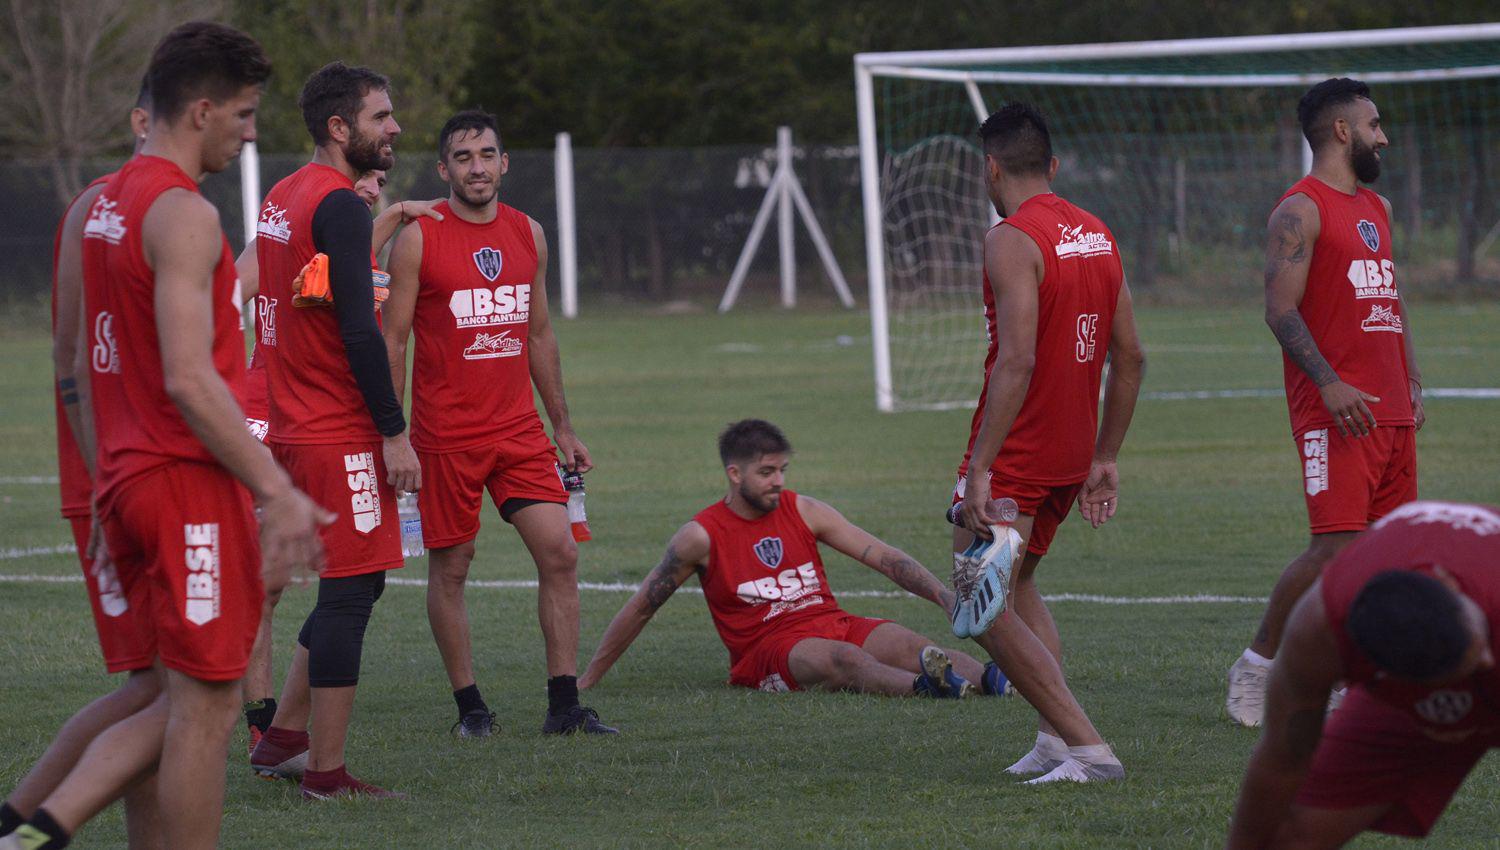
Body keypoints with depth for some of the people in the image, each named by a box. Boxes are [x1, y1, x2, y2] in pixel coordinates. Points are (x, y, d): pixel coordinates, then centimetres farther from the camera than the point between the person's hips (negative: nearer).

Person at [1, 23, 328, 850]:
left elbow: (86, 365, 20)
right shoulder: (183, 215, -15)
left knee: (183, 702, 14)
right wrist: (278, 491, -21)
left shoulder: (106, 204, 14)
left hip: (128, 480, 9)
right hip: (192, 483, -9)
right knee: (205, 705, -1)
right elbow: (188, 379, -22)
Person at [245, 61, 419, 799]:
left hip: (296, 426, 10)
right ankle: (326, 772, -2)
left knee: (351, 584, 18)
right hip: (340, 434, -10)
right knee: (350, 590, -4)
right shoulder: (338, 205, -15)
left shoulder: (281, 199, 14)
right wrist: (394, 432, -19)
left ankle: (282, 739, 21)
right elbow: (358, 328, -21)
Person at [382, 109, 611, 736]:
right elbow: (392, 341, -4)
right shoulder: (418, 239, -5)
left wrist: (562, 426, 17)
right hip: (445, 436, -4)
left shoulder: (528, 235, 9)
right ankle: (469, 704, 14)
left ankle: (564, 703, -2)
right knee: (450, 565, 3)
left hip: (518, 427, 4)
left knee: (560, 551, -5)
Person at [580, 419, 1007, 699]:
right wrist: (587, 681, 9)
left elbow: (884, 558, 7)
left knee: (911, 645, -26)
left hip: (833, 624, 5)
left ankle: (989, 678, -52)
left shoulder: (803, 512, 10)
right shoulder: (702, 535, 0)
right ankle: (925, 686, -64)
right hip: (768, 649, -5)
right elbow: (640, 609, 7)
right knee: (843, 658, -37)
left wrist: (947, 598, -7)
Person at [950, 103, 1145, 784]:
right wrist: (1104, 460, 18)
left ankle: (1087, 747, -13)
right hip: (1071, 455, 9)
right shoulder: (1097, 234, 10)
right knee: (1016, 582, 26)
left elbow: (1017, 361, -25)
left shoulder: (1012, 240, -16)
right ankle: (1055, 741, 16)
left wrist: (980, 470, -26)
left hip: (1015, 448, -9)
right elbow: (1130, 357, 12)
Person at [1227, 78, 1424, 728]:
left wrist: (1412, 383, 18)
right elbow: (1281, 309, -15)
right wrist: (1328, 382, -25)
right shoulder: (1300, 210, -7)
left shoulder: (1377, 208, 20)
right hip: (1336, 409, -8)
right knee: (1336, 545, -14)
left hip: (1390, 409, 8)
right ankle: (1256, 664, -2)